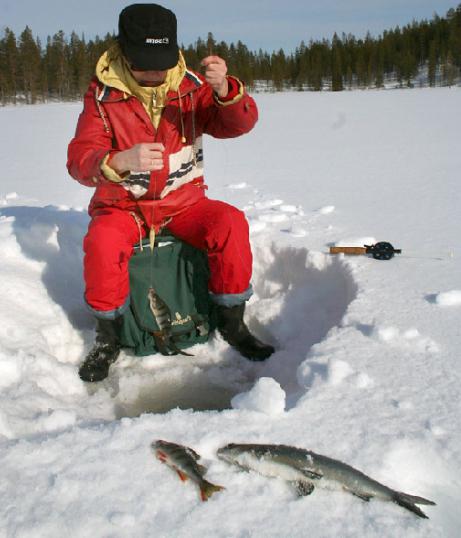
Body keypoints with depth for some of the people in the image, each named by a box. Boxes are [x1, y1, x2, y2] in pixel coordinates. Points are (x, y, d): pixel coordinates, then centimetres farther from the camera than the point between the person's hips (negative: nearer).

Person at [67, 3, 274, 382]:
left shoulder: (191, 86, -3)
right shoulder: (102, 95, -8)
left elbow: (240, 123, -13)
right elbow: (80, 160, -17)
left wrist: (224, 89, -35)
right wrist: (121, 161, -40)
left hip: (183, 201, 2)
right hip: (123, 206, -1)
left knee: (230, 223, -27)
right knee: (101, 242, -32)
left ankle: (232, 322, -8)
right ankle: (108, 338, -8)